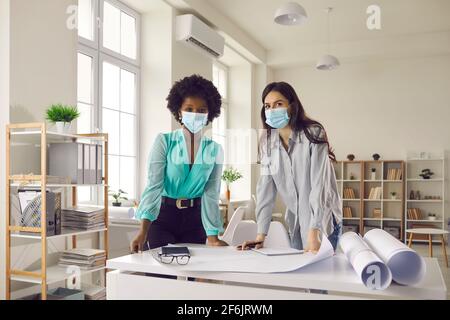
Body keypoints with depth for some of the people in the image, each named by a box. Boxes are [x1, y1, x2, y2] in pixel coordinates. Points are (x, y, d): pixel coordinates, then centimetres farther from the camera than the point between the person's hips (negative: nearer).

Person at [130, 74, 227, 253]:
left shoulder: (215, 150, 0)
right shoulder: (164, 141, -8)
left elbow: (211, 193, -3)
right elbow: (154, 185, -16)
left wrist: (213, 236, -10)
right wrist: (143, 231, -26)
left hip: (195, 218, 3)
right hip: (163, 214, -2)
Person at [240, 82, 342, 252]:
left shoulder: (313, 134, -17)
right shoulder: (267, 141, -3)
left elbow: (319, 184, -22)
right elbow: (265, 187, -5)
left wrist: (313, 232, -29)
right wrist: (261, 234, -10)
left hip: (322, 220, -4)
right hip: (295, 222, 4)